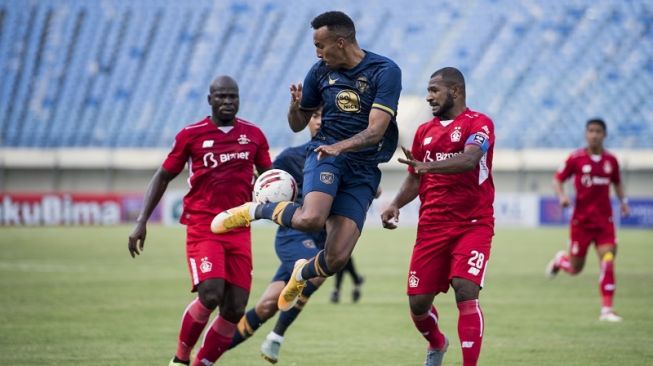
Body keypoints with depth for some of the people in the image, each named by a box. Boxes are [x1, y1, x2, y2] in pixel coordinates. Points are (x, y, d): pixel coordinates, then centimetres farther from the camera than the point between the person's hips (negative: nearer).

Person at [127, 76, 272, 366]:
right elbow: (163, 177, 9)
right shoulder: (191, 135, 1)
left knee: (235, 309, -2)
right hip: (202, 227, -4)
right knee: (210, 295, -22)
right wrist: (142, 221, 3)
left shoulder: (253, 135, 9)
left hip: (239, 230, 4)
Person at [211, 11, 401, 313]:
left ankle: (303, 273, 26)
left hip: (363, 171, -1)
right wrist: (295, 106, -9)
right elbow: (298, 124, 14)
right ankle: (254, 211, -5)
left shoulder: (385, 72, -10)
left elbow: (376, 130, -19)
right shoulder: (320, 72, 3)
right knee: (311, 218, -34)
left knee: (336, 259, -11)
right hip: (325, 154, 1)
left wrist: (340, 146, -35)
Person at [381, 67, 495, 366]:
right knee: (418, 302, 3)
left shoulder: (478, 123, -6)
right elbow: (415, 178, 21)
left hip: (473, 225, -5)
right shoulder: (425, 131, 15)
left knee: (465, 291, -22)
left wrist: (428, 166, -40)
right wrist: (396, 204, 1)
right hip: (432, 227, 6)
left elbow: (469, 159, -25)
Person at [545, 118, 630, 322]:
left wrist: (623, 202, 5)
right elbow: (558, 179, 1)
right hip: (581, 219, -2)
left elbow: (617, 183, 20)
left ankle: (607, 309, -9)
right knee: (575, 269, 7)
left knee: (608, 263, -13)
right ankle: (560, 259, 45)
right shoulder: (576, 158, -5)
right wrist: (561, 196, -17)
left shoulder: (611, 160, 4)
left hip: (604, 220, 2)